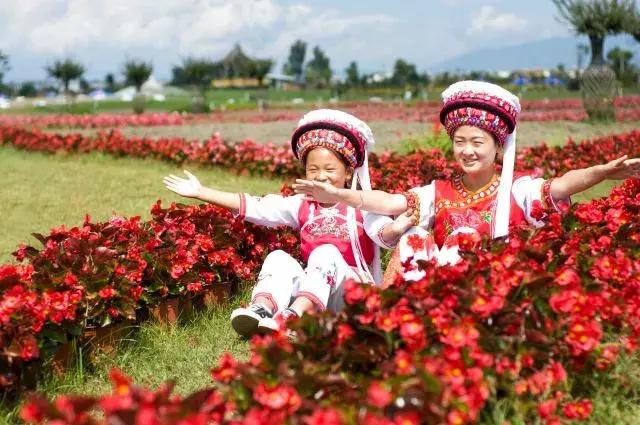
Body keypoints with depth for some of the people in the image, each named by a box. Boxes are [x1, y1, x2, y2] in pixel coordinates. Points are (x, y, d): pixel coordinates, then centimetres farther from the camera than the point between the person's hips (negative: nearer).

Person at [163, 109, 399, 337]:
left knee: (327, 252, -29)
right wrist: (200, 192, -1)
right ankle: (261, 310, -42)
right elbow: (253, 207, 5)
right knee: (278, 258, -16)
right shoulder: (302, 206, 11)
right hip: (314, 291, 4)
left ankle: (294, 317, -49)